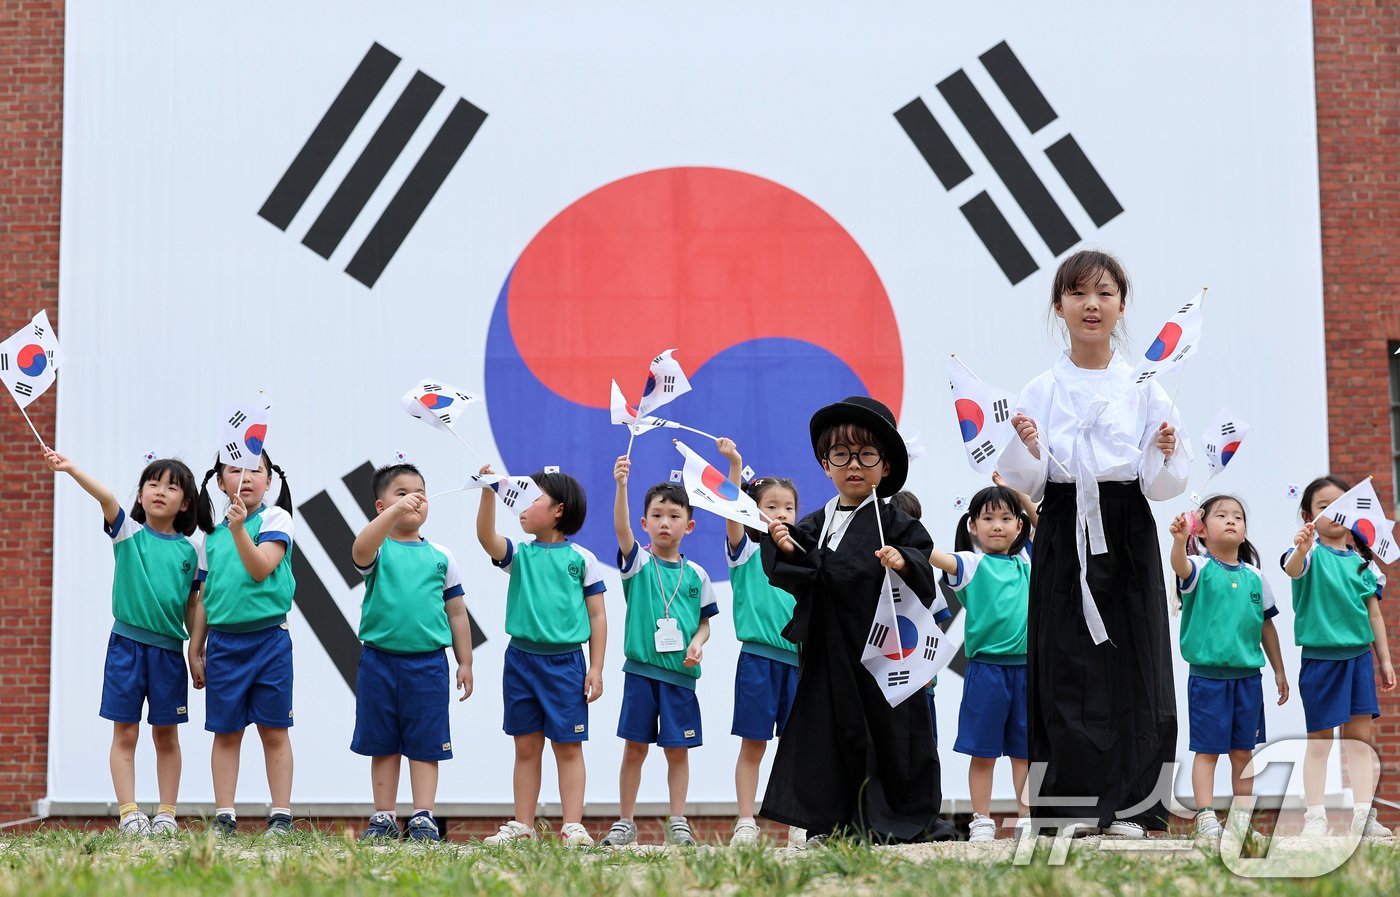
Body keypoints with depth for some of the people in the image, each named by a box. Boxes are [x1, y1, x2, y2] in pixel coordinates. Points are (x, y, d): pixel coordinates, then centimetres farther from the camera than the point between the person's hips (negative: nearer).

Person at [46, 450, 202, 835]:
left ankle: (166, 814, 13)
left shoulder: (190, 550, 4)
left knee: (166, 735, 7)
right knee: (125, 733, -1)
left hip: (169, 649, 1)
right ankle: (129, 813, 1)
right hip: (126, 644, -1)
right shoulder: (128, 533, 1)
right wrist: (72, 470, -33)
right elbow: (107, 498, -17)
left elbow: (194, 605, 8)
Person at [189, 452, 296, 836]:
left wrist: (239, 529, -24)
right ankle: (224, 816, 9)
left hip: (268, 639, -3)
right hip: (223, 641, 3)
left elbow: (261, 569, -14)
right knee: (226, 732, 5)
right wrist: (196, 649, 13)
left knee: (274, 731, 0)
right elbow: (205, 598, 15)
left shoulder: (275, 518, 0)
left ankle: (281, 816, 4)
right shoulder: (212, 536, 11)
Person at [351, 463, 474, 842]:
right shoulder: (379, 549, 0)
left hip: (428, 663, 1)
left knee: (425, 746, 0)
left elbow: (456, 612, 11)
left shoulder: (440, 556, 8)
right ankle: (384, 818, 14)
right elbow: (361, 549, -27)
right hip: (380, 660, -1)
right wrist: (396, 511, -37)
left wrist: (465, 662, 8)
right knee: (382, 745, 7)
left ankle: (423, 818, 3)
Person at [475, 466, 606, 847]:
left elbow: (597, 616, 1)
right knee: (526, 746, 8)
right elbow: (486, 537, -15)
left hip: (565, 662, -3)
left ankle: (573, 826, 1)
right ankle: (522, 826, 13)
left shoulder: (581, 558, 0)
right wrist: (488, 493, -26)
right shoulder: (518, 555, 6)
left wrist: (596, 668, -4)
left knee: (568, 746, 0)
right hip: (521, 659, 3)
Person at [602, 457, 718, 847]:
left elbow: (705, 622, 13)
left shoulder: (696, 575, 7)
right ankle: (625, 822, 8)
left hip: (680, 672, 2)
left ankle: (677, 822, 11)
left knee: (678, 750, 4)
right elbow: (620, 527, -18)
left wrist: (697, 643, -9)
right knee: (635, 748, 2)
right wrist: (621, 484, -33)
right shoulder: (638, 562, 0)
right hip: (641, 669, -1)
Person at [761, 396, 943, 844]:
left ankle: (904, 820, 12)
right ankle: (829, 821, 11)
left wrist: (904, 563, -27)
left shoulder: (895, 524, 0)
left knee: (889, 730, 2)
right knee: (826, 728, 4)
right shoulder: (814, 525, 11)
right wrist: (786, 550, -12)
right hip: (830, 651, 4)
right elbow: (797, 579, 6)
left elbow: (923, 570, -7)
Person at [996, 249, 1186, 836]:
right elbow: (1025, 486, 3)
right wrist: (1026, 449, -16)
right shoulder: (1039, 392, 4)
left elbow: (1162, 485, 4)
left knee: (1131, 665, 0)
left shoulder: (1144, 389, 5)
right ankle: (1071, 804, 5)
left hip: (1127, 535, 1)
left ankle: (1128, 804, 8)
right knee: (1066, 664, -2)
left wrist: (1165, 456, -17)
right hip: (1063, 539, 0)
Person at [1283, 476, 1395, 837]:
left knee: (1360, 737, 3)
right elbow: (1292, 569, -28)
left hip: (1359, 655, 4)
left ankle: (1362, 816, 5)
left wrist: (1384, 659, 13)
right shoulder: (1312, 552, -4)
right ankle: (1315, 817, 0)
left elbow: (1374, 612, 14)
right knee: (1320, 740, -1)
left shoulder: (1361, 561, 10)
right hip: (1320, 656, -4)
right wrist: (1301, 550, -51)